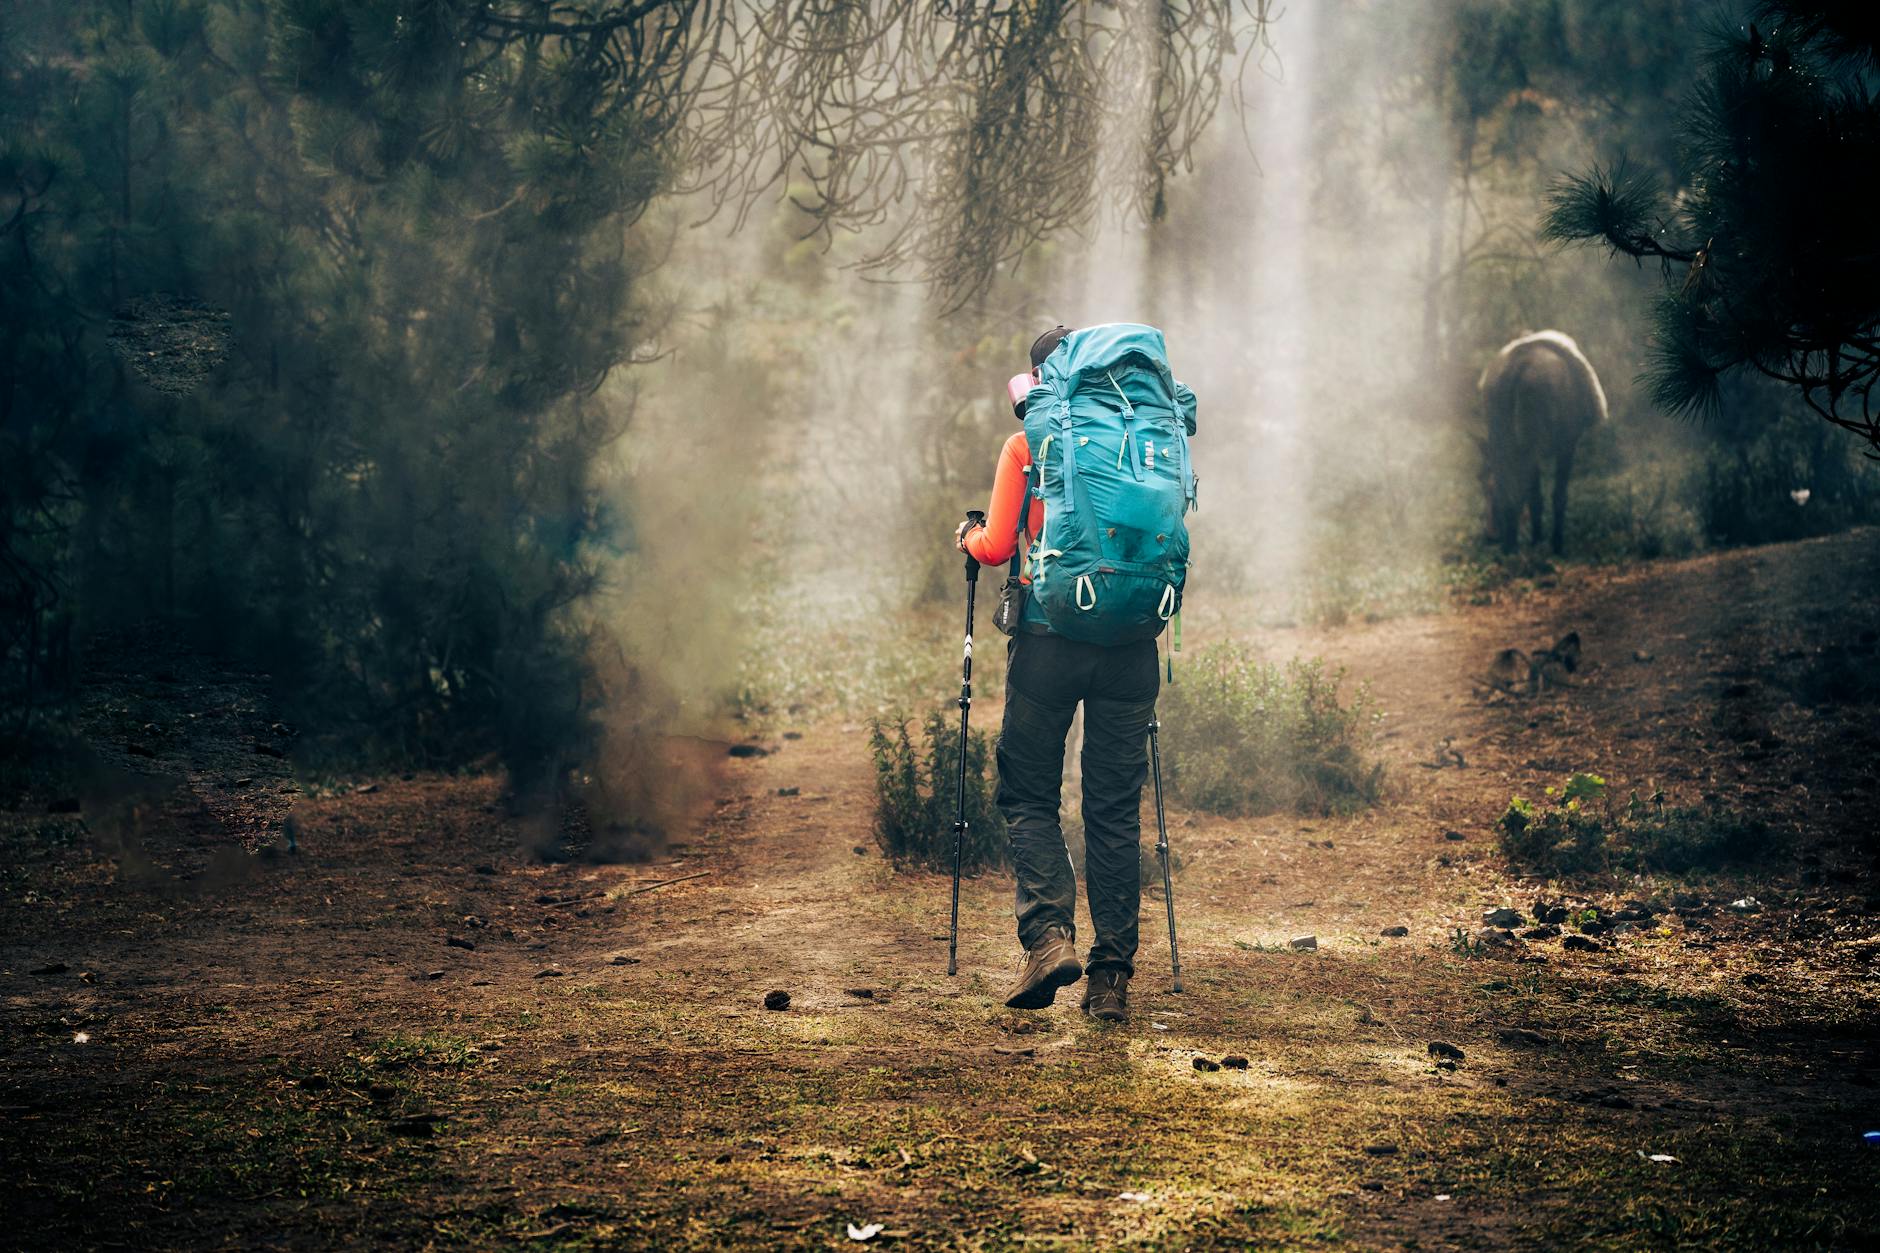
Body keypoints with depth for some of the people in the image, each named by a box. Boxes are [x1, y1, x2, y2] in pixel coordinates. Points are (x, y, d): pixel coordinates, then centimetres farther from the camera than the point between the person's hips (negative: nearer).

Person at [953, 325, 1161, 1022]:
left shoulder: (1026, 447, 0)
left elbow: (996, 548, -5)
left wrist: (967, 539, 16)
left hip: (1048, 639, -3)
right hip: (1129, 643, 3)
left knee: (1029, 795, 9)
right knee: (1116, 809, 7)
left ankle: (1049, 933, -12)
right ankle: (1112, 977, 4)